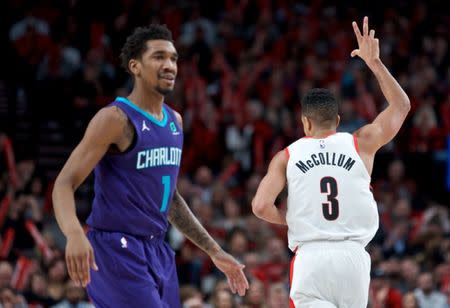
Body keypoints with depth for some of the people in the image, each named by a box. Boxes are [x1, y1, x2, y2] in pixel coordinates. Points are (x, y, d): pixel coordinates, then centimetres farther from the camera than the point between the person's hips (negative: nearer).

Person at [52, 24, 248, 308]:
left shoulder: (175, 121, 13)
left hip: (158, 251, 9)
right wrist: (74, 234, -38)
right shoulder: (115, 119, -12)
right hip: (117, 249, -9)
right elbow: (64, 184, -18)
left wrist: (215, 252, 23)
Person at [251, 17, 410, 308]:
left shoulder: (286, 157, 7)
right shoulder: (361, 144, 9)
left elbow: (261, 206, -5)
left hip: (310, 257, -1)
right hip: (353, 255, 1)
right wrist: (374, 62, 27)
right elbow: (401, 104, 24)